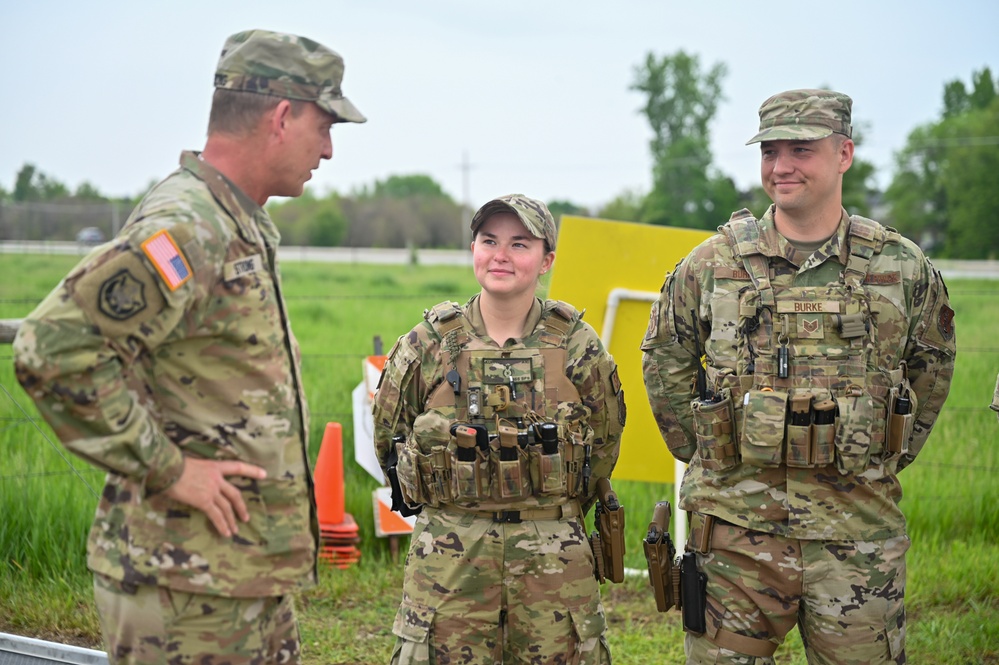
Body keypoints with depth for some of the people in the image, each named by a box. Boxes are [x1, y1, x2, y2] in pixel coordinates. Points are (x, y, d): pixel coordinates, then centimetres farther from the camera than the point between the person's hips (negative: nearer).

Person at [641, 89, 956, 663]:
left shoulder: (902, 266, 3)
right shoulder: (713, 262, 3)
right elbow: (665, 357, 16)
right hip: (736, 529, 0)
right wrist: (697, 448, 12)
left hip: (859, 535, 0)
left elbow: (932, 366, 19)